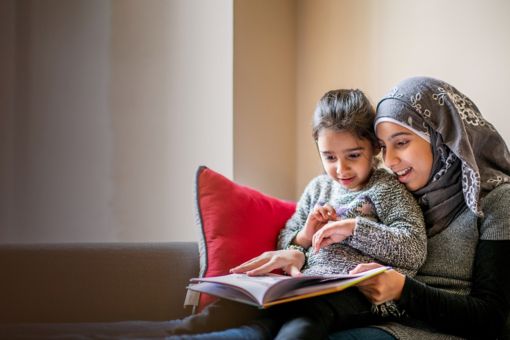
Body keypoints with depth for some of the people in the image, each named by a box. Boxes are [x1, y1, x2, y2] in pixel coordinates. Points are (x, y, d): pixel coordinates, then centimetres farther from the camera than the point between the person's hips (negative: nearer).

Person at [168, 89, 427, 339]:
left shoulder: (388, 188, 7)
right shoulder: (318, 188, 24)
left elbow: (415, 250, -4)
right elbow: (285, 240, 28)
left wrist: (354, 227, -11)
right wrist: (305, 235, 4)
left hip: (358, 292, -6)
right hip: (309, 286, 6)